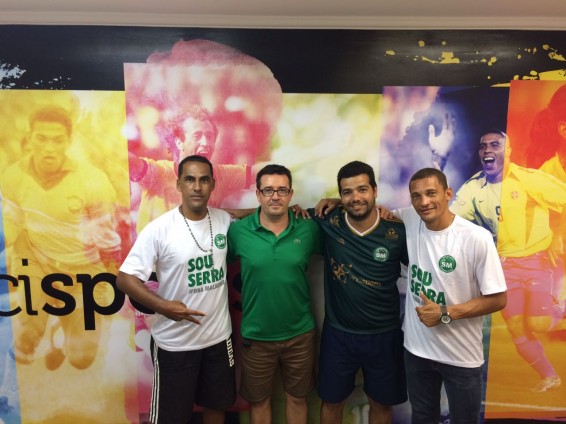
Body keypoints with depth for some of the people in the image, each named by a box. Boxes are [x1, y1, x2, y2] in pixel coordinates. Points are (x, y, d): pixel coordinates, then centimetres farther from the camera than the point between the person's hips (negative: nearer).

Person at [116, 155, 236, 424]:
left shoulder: (224, 220, -4)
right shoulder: (159, 229, -16)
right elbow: (125, 278, -14)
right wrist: (163, 306, -26)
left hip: (219, 336, 4)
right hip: (175, 343, -4)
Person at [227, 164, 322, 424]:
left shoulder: (308, 229, -9)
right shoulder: (238, 231, -12)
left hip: (300, 334, 1)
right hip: (256, 336, -1)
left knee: (297, 397, 22)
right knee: (258, 400, 21)